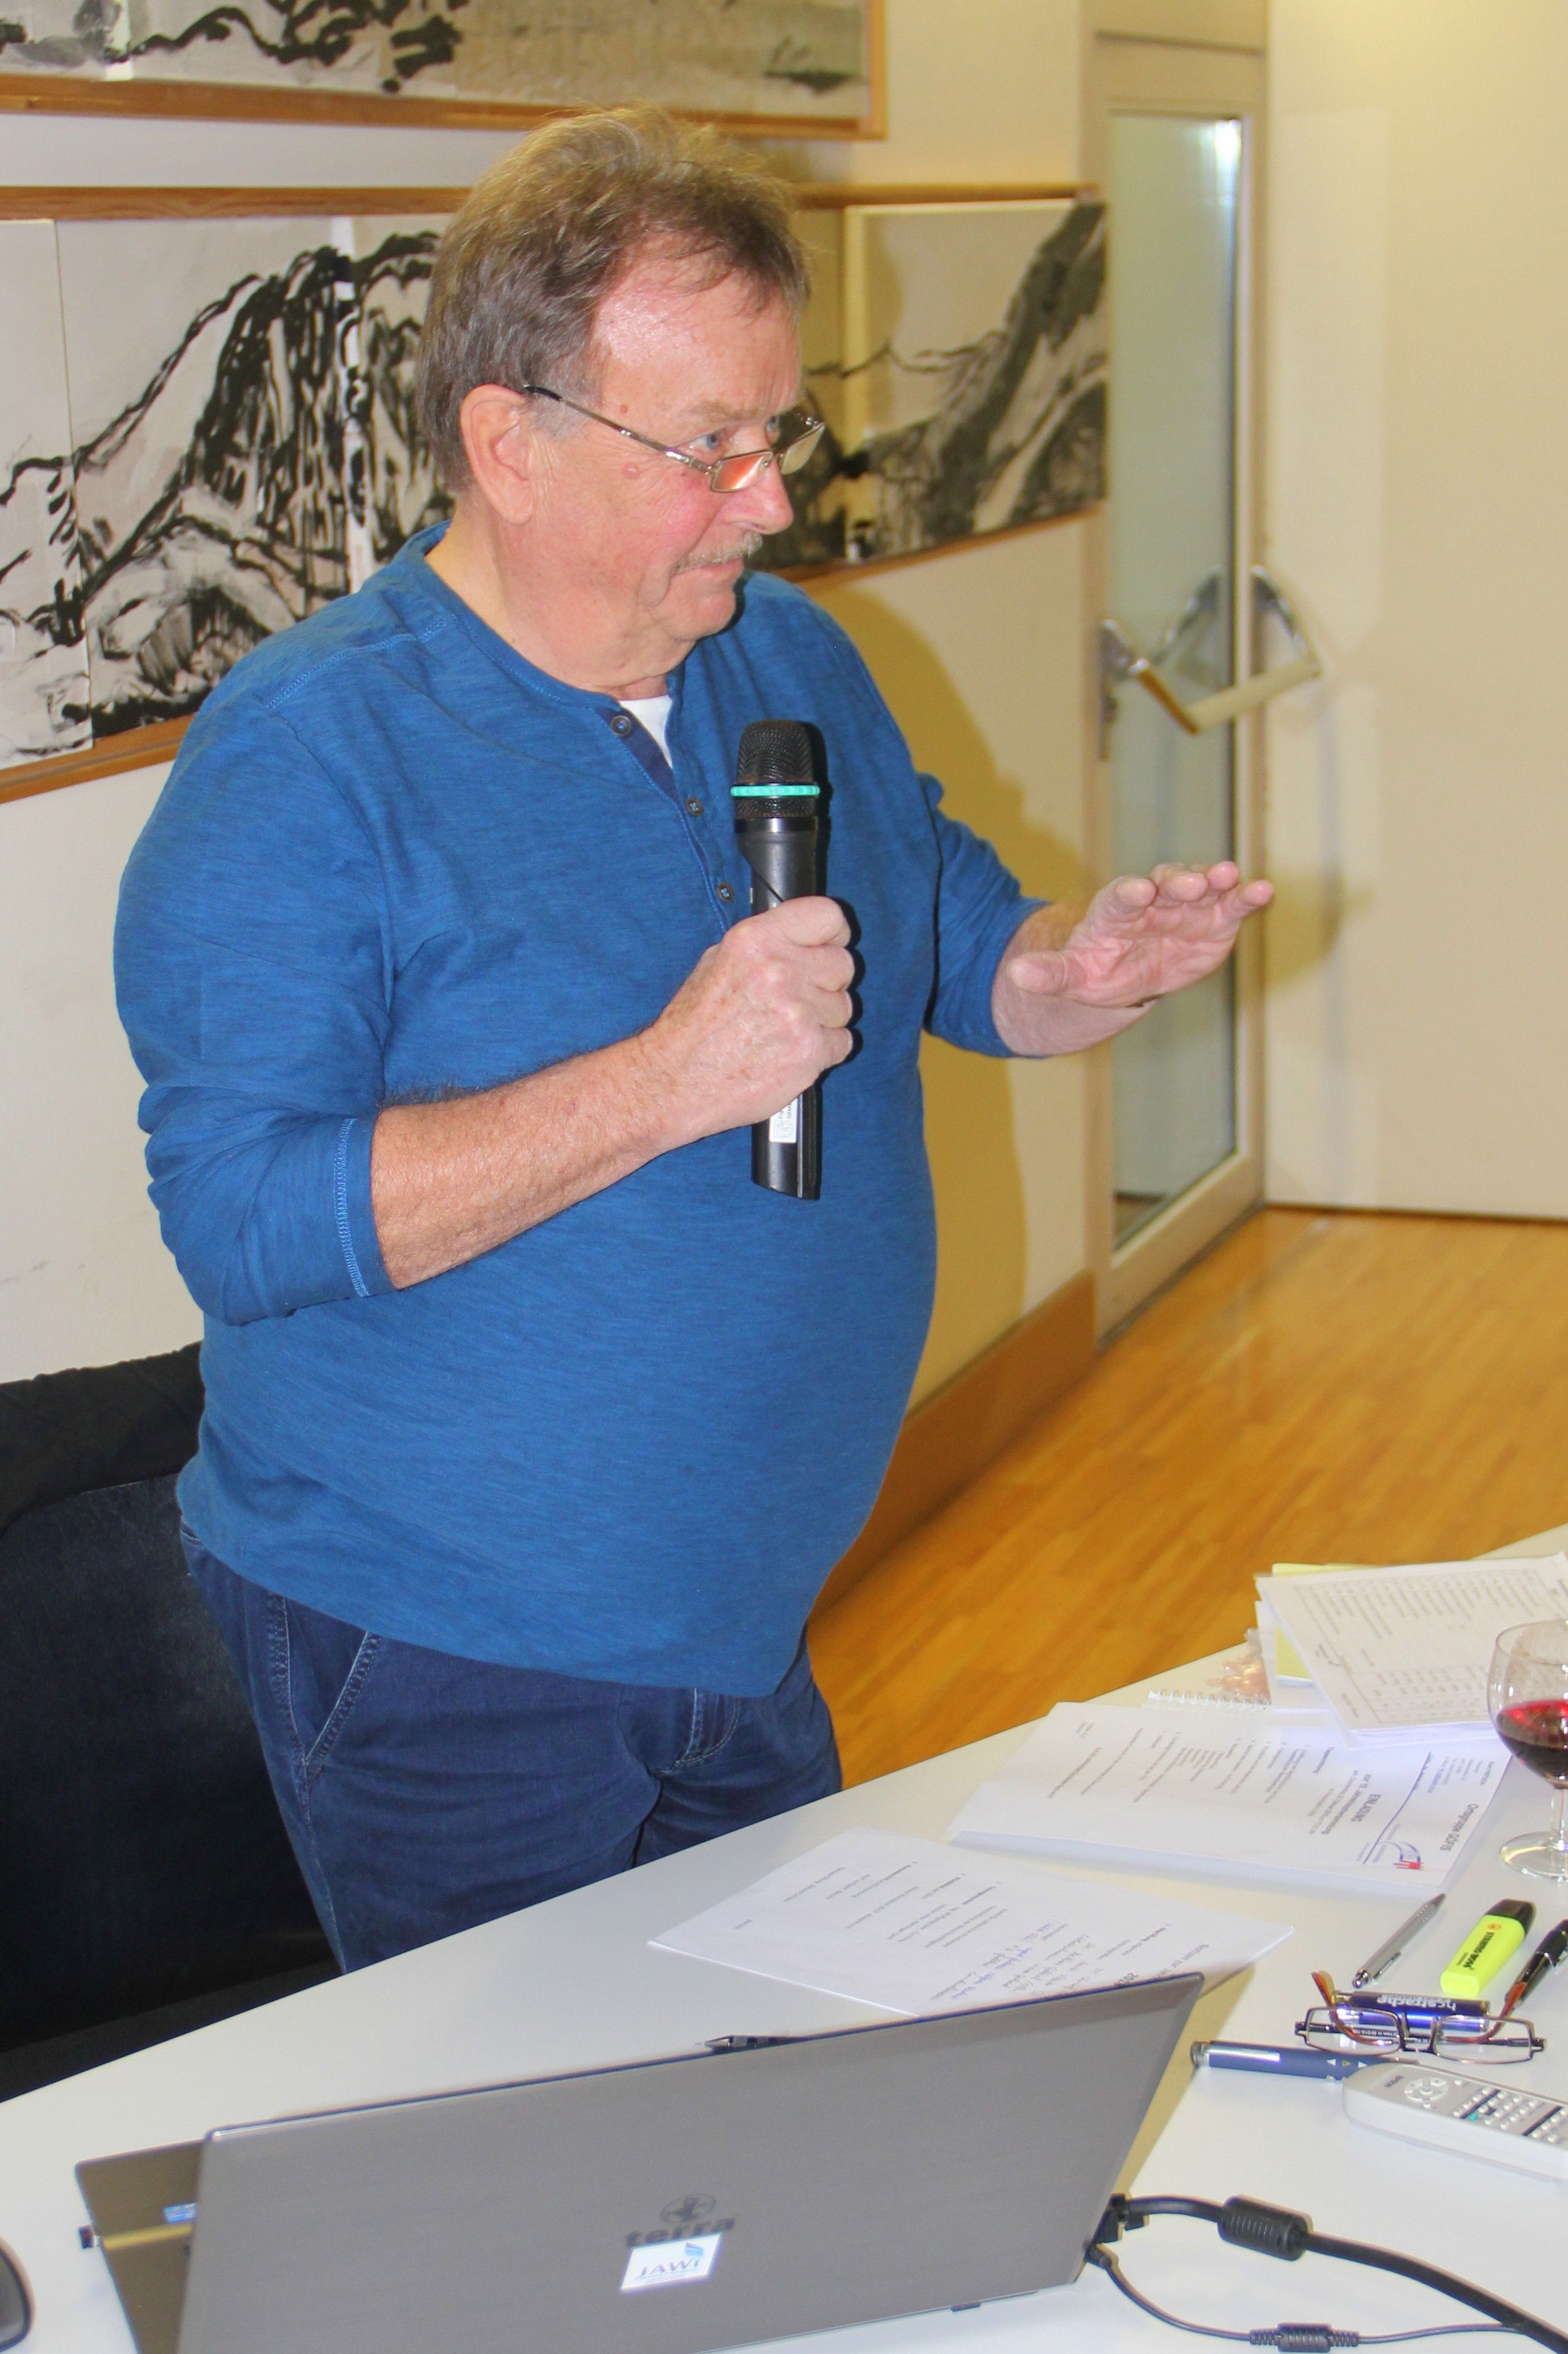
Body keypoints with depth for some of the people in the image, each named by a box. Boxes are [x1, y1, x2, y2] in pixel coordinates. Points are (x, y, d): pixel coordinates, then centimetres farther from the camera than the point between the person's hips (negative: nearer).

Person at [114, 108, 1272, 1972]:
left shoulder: (791, 659, 3)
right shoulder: (302, 756, -19)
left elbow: (953, 932, 16)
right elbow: (236, 1217, -26)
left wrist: (1073, 974, -10)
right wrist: (669, 1083, -34)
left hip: (750, 1612, 7)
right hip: (441, 1660, -6)